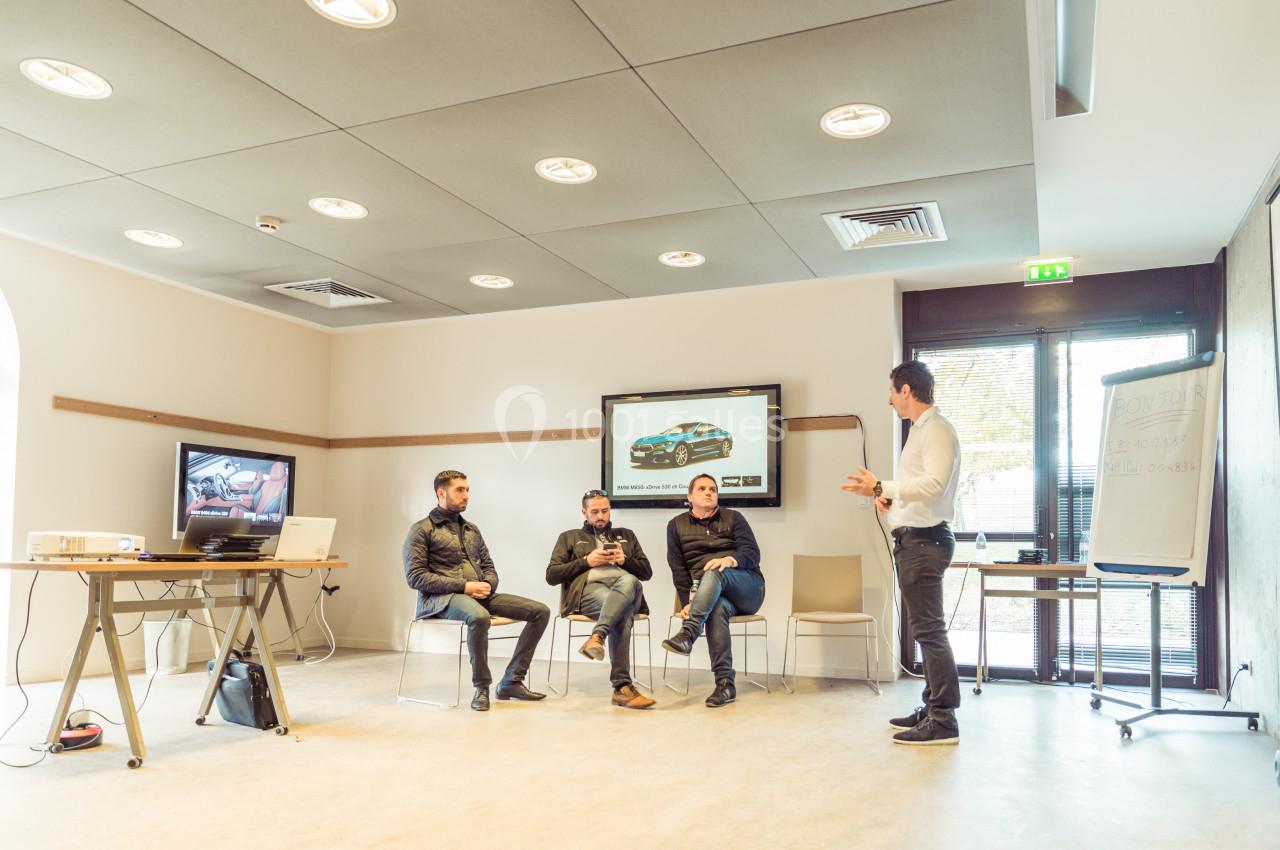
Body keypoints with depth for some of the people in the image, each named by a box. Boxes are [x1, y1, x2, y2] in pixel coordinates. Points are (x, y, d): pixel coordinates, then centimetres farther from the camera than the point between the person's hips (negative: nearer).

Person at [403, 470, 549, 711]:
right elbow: (415, 576, -9)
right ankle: (482, 687, -19)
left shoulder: (471, 529, 22)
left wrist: (488, 585, -5)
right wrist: (464, 586, -16)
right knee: (479, 616, -40)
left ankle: (511, 682, -7)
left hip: (480, 595, 7)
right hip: (441, 598, -7)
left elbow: (489, 567, 22)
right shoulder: (422, 529, 1)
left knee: (540, 611, -9)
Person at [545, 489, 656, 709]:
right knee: (621, 615, -39)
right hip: (589, 589, -2)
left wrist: (625, 560, 3)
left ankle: (597, 637, -53)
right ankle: (623, 686, -44)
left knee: (629, 581, -41)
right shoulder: (570, 537, 25)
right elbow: (551, 575, 11)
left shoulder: (626, 535, 32)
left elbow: (647, 572, 23)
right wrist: (586, 561, -1)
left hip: (625, 585, 2)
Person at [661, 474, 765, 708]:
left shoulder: (733, 518, 10)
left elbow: (752, 553, -4)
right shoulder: (677, 525, 13)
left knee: (715, 571, -34)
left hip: (747, 588, 0)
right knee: (718, 608, -37)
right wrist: (687, 602, -10)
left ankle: (688, 634, -47)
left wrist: (732, 560, -27)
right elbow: (678, 568, 4)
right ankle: (725, 683, -41)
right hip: (707, 593, 0)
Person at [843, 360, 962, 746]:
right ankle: (932, 707, 24)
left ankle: (943, 721, -5)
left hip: (925, 539, -11)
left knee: (929, 629, -9)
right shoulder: (919, 430, 18)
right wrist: (892, 497, 9)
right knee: (925, 628, 15)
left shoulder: (935, 429, -12)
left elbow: (933, 483, -24)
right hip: (914, 538, 11)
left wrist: (882, 488, -27)